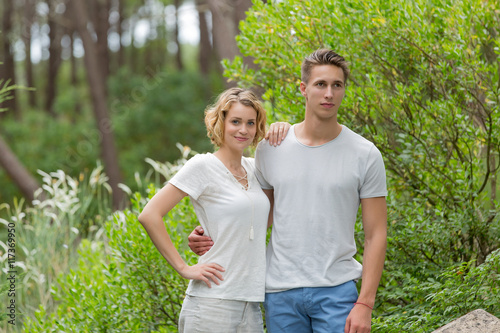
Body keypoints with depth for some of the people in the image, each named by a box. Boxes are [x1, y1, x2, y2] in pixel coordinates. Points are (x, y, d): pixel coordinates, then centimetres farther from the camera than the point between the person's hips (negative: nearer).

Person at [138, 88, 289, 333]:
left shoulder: (253, 168, 13)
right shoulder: (203, 166, -6)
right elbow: (149, 216, -10)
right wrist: (183, 268, -11)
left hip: (251, 304, 6)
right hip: (213, 303, -6)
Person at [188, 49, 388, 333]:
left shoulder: (365, 155, -2)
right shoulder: (270, 149, 5)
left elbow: (376, 234, -2)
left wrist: (364, 304, -9)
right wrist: (212, 237, -1)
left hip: (337, 290, -2)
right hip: (280, 291, 2)